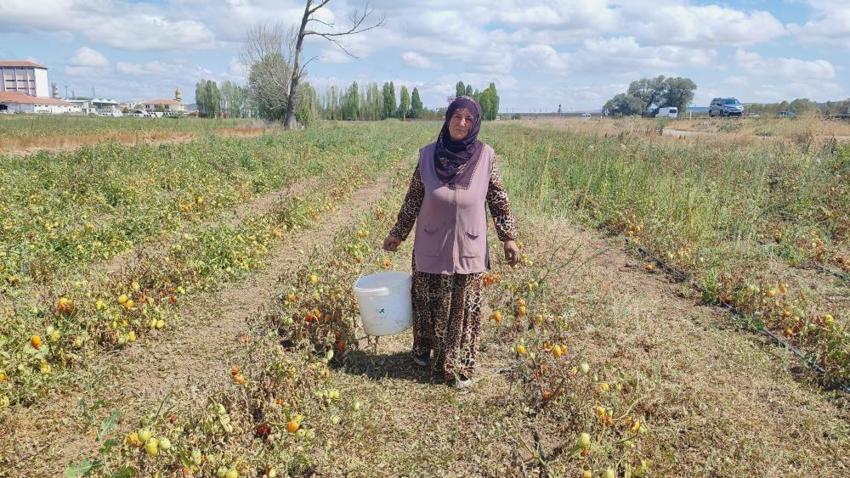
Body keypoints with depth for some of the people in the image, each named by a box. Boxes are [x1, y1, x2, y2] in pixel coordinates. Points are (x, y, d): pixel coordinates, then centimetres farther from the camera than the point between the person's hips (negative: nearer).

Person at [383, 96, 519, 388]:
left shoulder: (485, 156, -6)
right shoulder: (428, 155, -5)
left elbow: (498, 199, 1)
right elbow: (413, 198, 4)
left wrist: (508, 236, -2)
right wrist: (398, 233, 9)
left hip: (469, 249, 0)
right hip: (432, 247, 1)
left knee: (464, 308, 9)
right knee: (430, 303, 14)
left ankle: (458, 366, 26)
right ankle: (424, 349, 39)